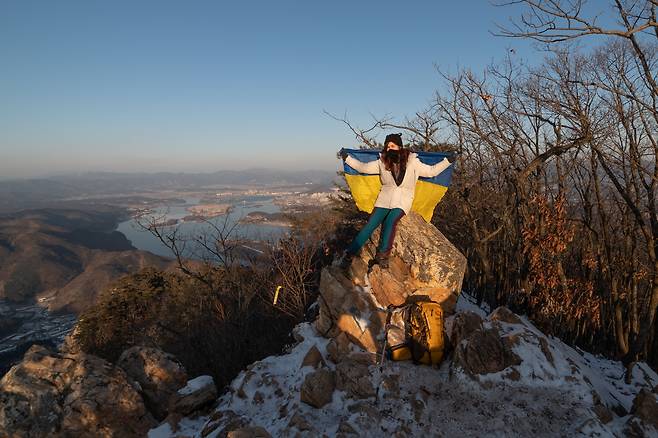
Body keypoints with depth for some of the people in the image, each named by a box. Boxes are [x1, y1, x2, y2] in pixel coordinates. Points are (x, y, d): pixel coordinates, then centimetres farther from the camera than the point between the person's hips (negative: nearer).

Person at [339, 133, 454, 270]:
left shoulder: (412, 162, 0)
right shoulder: (382, 162, 5)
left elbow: (431, 171, 6)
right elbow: (362, 167, 13)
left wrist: (448, 161, -1)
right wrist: (347, 158, 9)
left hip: (402, 201, -1)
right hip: (385, 198, 2)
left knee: (390, 220, -32)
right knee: (370, 224, -16)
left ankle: (382, 254, -25)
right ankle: (349, 254, -13)